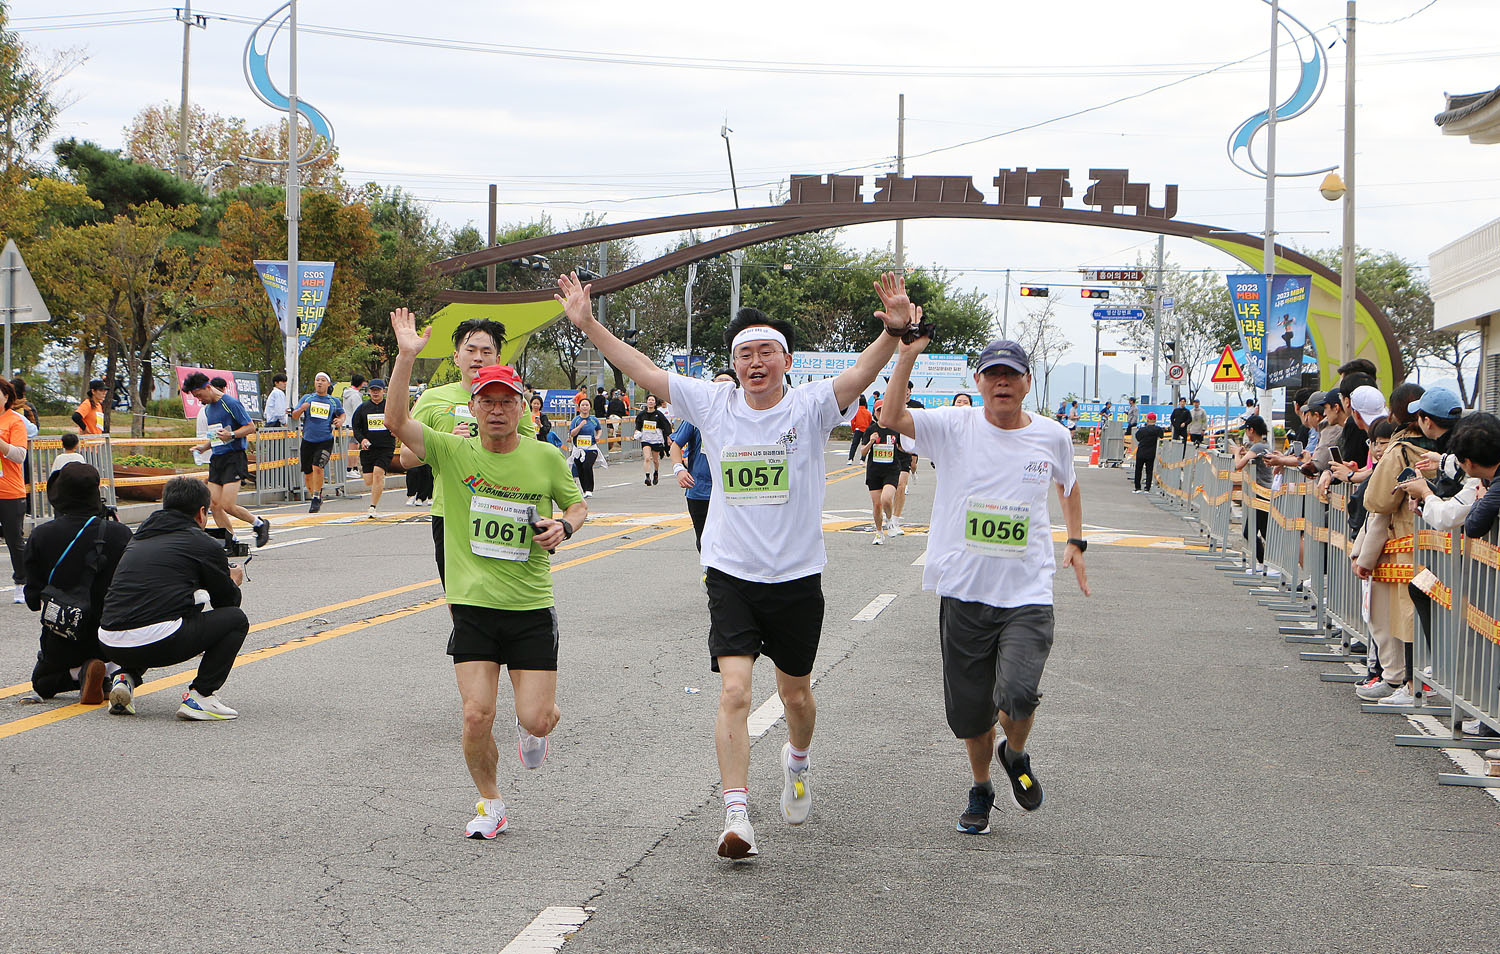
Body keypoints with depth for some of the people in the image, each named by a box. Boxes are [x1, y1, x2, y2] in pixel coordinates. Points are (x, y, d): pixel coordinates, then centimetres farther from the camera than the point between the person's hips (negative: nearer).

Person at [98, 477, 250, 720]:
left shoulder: (139, 539, 24)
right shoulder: (205, 545, 6)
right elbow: (227, 601, 17)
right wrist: (233, 582, 41)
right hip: (159, 643, -7)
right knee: (236, 619, 12)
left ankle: (126, 677, 14)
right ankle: (200, 696, 0)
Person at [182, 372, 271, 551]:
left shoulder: (231, 403, -9)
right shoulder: (207, 409, 17)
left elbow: (251, 427, -10)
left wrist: (231, 434, -24)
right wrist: (204, 446, 12)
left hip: (234, 458, -8)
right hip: (216, 459, 8)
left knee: (228, 506, -14)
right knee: (214, 504, 0)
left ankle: (260, 524, 8)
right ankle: (230, 542, 11)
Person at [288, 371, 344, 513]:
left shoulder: (334, 401, 7)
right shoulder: (307, 398, 8)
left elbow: (342, 414, 24)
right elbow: (294, 416, 5)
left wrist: (339, 420, 1)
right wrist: (301, 409, -16)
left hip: (325, 441, -2)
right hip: (308, 441, 2)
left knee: (317, 467, -22)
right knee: (307, 474, 7)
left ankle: (316, 499, -14)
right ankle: (317, 496, 30)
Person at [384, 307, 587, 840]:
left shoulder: (545, 459, 1)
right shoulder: (452, 452, -3)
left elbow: (578, 504, 15)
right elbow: (397, 421, -16)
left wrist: (565, 526, -8)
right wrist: (406, 357, -26)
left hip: (532, 607, 0)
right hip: (473, 606, 0)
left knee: (536, 719, -3)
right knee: (477, 716, -9)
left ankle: (534, 726, 37)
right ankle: (490, 806, 15)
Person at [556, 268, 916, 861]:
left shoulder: (811, 406, -6)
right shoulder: (715, 405, -1)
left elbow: (861, 372, -24)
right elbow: (642, 370, 0)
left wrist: (895, 331, -42)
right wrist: (587, 324, -6)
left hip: (797, 578, 0)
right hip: (731, 576, 0)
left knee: (795, 691, 16)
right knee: (734, 690, -14)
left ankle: (797, 764, 48)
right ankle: (736, 818, -15)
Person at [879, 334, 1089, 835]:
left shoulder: (1053, 436, 5)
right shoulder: (956, 427, -3)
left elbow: (1068, 486, 26)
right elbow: (891, 418, -19)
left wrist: (1076, 541, 17)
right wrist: (907, 355, -28)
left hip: (1027, 594, 0)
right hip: (964, 591, 0)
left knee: (1017, 694, -20)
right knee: (970, 708, 8)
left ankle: (1015, 755, 15)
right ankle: (980, 789, 35)